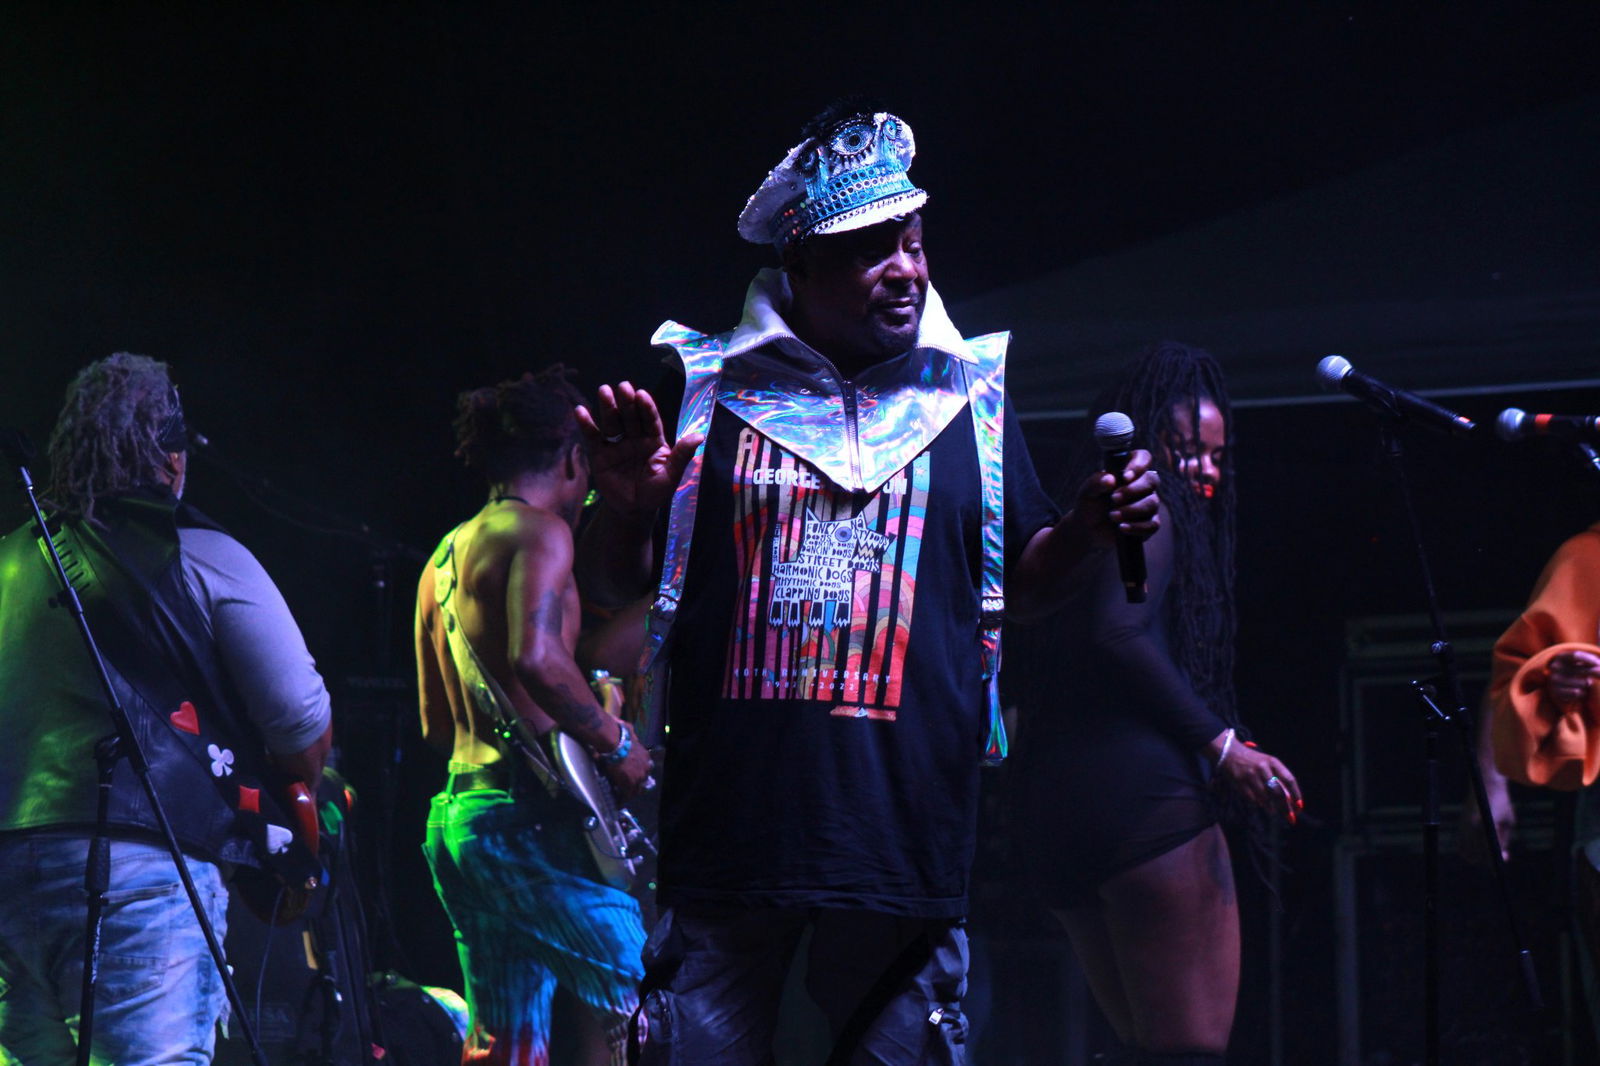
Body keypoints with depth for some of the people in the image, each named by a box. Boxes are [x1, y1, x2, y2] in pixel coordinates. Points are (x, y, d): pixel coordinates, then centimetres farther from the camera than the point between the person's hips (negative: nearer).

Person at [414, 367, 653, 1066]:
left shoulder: (443, 558, 22)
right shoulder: (540, 532, -6)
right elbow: (537, 658, -23)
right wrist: (615, 743, -12)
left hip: (456, 815, 9)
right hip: (525, 813, -9)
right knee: (632, 994, -9)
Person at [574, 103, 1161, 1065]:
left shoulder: (969, 398, 12)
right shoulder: (712, 390, 7)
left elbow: (1020, 584, 17)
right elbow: (615, 587, 10)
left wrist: (1087, 529, -4)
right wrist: (627, 510, -11)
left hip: (907, 832, 1)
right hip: (728, 829, -1)